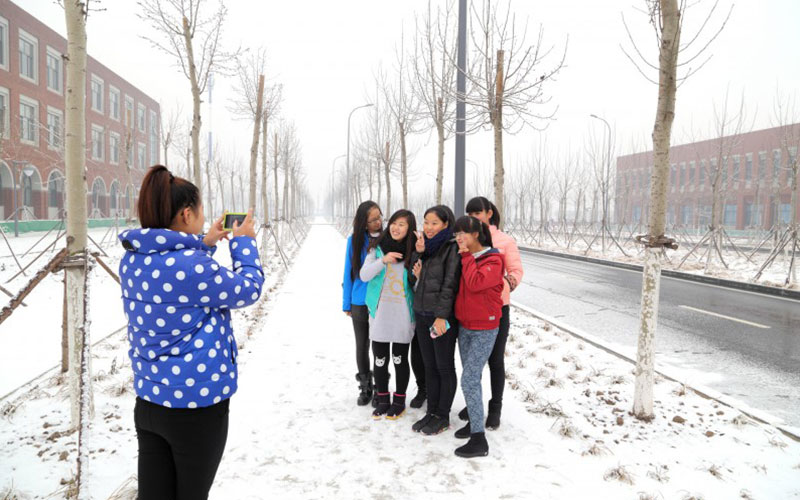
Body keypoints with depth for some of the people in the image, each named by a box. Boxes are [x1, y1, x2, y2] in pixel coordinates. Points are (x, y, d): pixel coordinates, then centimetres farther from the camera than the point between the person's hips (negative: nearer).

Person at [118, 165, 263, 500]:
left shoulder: (132, 260, 1)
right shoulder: (192, 264, -24)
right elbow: (247, 289, -10)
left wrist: (204, 244, 18)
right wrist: (244, 243, 3)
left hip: (148, 401, 7)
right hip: (197, 404, -7)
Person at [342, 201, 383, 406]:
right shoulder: (355, 241, -3)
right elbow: (349, 272, 4)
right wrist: (347, 303, 5)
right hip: (360, 303, 1)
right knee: (362, 347, 12)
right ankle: (365, 388, 29)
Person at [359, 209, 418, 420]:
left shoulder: (413, 251, -1)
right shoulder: (378, 247, 2)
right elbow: (364, 275, -4)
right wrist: (383, 261, -18)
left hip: (403, 313, -1)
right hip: (379, 310, 2)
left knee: (400, 359, 6)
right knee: (379, 359, 7)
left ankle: (399, 401, 23)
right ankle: (382, 400, 24)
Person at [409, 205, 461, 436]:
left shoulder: (452, 247, -10)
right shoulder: (426, 246, 13)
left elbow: (450, 284, -15)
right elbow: (416, 277, 15)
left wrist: (442, 316, -20)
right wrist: (418, 252, -1)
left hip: (442, 317, -7)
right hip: (422, 315, 7)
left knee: (444, 367, 5)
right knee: (429, 366, 14)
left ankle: (443, 417, 16)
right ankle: (431, 412, 24)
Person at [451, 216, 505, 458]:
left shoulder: (493, 261, -14)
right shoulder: (464, 258, 7)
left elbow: (475, 283, -28)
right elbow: (455, 285, 13)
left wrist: (467, 257, -17)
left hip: (484, 330, -7)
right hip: (464, 327, 7)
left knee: (468, 380, -11)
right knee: (471, 377, 16)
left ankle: (479, 440, -5)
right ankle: (474, 422, 30)